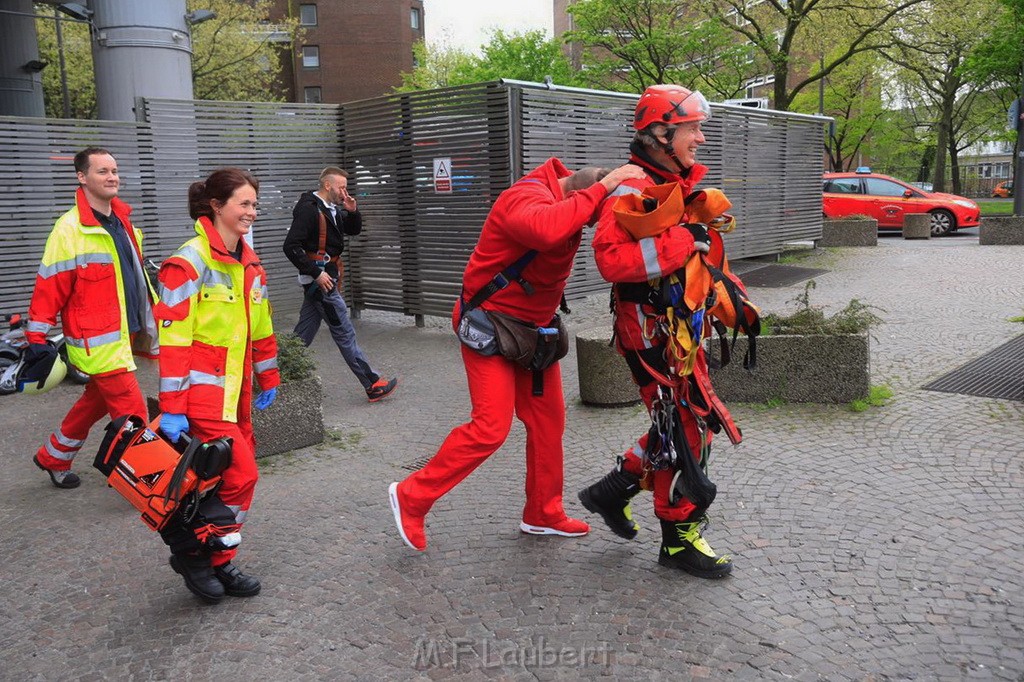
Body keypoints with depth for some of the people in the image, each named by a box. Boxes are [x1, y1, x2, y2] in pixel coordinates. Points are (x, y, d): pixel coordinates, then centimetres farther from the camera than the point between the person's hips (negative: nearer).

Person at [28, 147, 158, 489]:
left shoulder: (121, 220, 10)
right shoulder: (70, 229, -15)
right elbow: (49, 286, -14)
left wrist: (153, 313, 23)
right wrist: (37, 338, -13)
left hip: (126, 333, 8)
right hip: (97, 341, -8)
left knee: (96, 401, 21)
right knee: (131, 413, -7)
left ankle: (53, 457, 41)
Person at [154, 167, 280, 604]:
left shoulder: (249, 263, 11)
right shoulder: (188, 263, -14)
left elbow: (260, 325, 19)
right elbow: (173, 339, -17)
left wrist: (269, 379, 22)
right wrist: (171, 407, -18)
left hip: (235, 388, 8)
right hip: (202, 389, -8)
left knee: (237, 473, 11)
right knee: (239, 474, -12)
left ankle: (216, 564, 25)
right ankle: (193, 553, 10)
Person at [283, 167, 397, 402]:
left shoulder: (332, 209, 12)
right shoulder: (309, 209, -15)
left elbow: (354, 230, 23)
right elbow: (291, 246, -21)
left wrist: (352, 211, 2)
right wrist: (316, 273, -21)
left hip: (322, 279, 9)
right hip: (321, 280, -9)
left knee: (303, 334, 14)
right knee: (345, 333, -4)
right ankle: (374, 385, 2)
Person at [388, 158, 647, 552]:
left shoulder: (570, 202, 1)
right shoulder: (526, 197, -26)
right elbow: (547, 229, -49)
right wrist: (601, 188, -40)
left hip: (534, 327, 9)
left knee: (548, 421, 10)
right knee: (491, 426, -12)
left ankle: (542, 516, 24)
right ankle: (411, 498, 3)